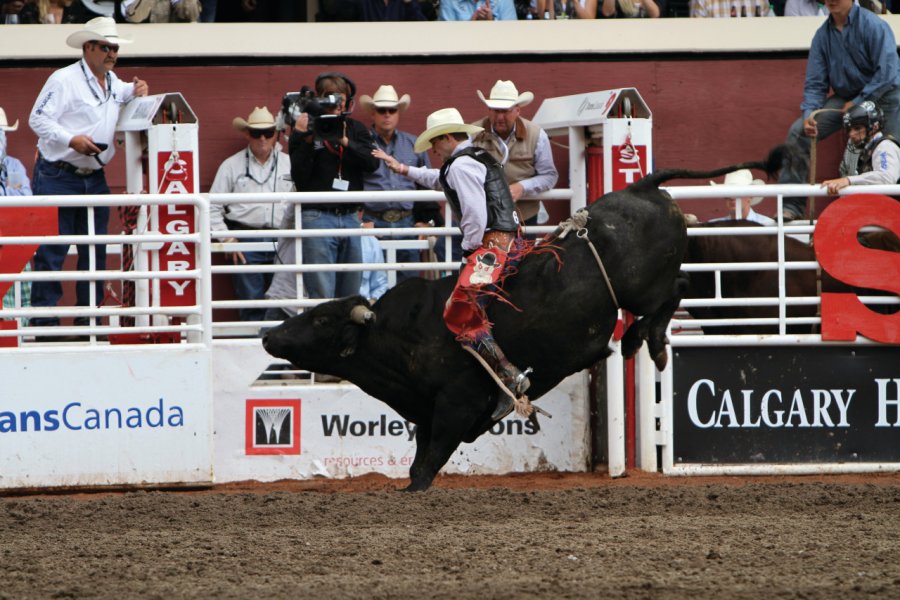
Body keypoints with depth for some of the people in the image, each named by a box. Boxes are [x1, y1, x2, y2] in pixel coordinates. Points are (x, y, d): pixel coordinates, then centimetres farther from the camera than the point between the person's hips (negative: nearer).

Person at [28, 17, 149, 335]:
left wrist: (135, 91, 12)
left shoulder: (112, 81, 14)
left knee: (95, 249, 7)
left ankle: (89, 317, 14)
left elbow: (120, 93, 36)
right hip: (57, 176, -8)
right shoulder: (64, 80, -10)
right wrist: (71, 139, -24)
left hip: (95, 178, 8)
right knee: (51, 250, -8)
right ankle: (43, 318, -7)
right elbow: (38, 119, -12)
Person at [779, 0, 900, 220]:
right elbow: (815, 84, 3)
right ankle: (791, 206, -8)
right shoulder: (822, 35, 2)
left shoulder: (873, 26, -15)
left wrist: (858, 103, -18)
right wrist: (809, 114, -15)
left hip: (882, 97, -5)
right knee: (798, 131, -9)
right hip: (845, 98, 5)